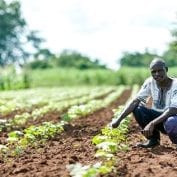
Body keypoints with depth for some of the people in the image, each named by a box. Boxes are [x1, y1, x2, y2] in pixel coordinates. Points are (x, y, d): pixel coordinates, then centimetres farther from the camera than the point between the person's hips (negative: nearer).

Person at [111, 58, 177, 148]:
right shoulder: (150, 82, -8)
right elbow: (135, 101, -15)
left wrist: (152, 123, -42)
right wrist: (119, 119, -26)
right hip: (158, 117, 5)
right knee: (137, 108, -17)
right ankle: (153, 139, -1)